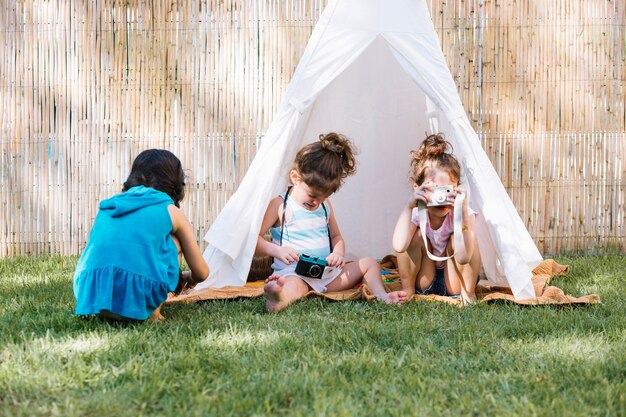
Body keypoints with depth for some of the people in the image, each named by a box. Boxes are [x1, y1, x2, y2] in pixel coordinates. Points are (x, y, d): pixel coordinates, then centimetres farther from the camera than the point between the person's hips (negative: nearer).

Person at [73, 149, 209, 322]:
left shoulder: (108, 206, 28)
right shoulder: (171, 211, 17)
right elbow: (201, 273, 24)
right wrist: (187, 278, 51)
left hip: (89, 295, 4)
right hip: (138, 298, -4)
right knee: (173, 240, 25)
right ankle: (152, 312, 12)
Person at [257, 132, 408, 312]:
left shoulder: (325, 205, 16)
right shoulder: (279, 206, -4)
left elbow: (336, 236, 25)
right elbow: (255, 238, -8)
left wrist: (338, 253, 1)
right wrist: (277, 250, -26)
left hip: (327, 272, 8)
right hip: (295, 273, -8)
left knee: (369, 263, 6)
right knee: (292, 286, -44)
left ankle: (382, 296, -18)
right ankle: (279, 300, -80)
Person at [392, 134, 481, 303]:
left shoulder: (464, 213, -22)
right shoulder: (415, 213, -18)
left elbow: (463, 258, -39)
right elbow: (399, 246, -39)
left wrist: (462, 214, -47)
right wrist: (409, 207, -42)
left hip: (454, 281, -1)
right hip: (424, 281, 1)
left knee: (457, 238, -26)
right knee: (416, 235, -23)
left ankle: (467, 292, -9)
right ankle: (407, 289, -5)